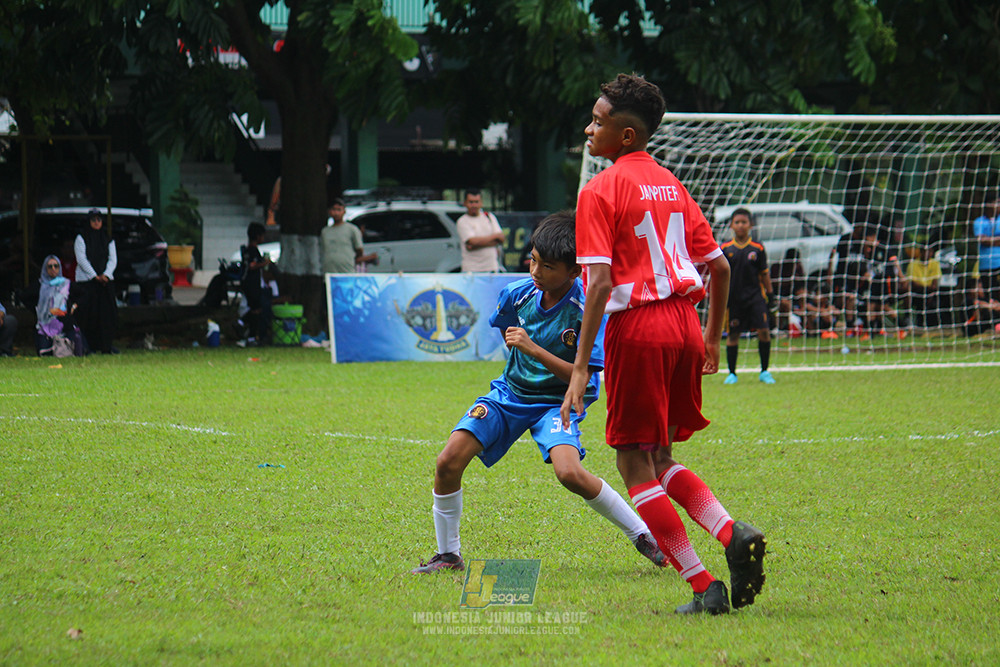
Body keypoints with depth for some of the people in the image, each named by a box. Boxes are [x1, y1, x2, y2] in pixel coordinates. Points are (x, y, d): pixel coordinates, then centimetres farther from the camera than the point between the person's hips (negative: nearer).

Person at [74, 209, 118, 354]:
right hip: (86, 281, -3)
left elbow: (113, 259, 7)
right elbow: (81, 259, -6)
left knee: (107, 312, -4)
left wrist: (106, 274, -11)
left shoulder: (108, 240, 13)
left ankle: (107, 345, -1)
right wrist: (95, 276, -14)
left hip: (106, 280, 3)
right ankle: (89, 346, -3)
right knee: (88, 313, -7)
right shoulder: (81, 239, 3)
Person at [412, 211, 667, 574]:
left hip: (558, 401, -4)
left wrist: (534, 350, -30)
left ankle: (642, 534, -10)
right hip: (511, 391, 4)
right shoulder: (517, 294, -9)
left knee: (569, 473, -31)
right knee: (448, 462, -13)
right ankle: (448, 555, 6)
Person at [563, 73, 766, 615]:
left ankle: (704, 587, -3)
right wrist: (712, 338, 27)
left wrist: (581, 367, -16)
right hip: (684, 323, 7)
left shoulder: (601, 191, -8)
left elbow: (599, 283, -16)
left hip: (636, 327, -7)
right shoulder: (670, 185, 14)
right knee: (660, 459, 20)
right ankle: (733, 534, -3)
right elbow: (719, 266, 15)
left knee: (636, 466, 2)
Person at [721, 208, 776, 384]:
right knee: (733, 335, 4)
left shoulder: (757, 249, 4)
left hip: (755, 295, 0)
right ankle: (732, 373, 17)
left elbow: (764, 274, 10)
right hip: (733, 297, 0)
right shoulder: (725, 249, 3)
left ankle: (764, 371, 1)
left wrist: (770, 293, 6)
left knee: (763, 331, -11)